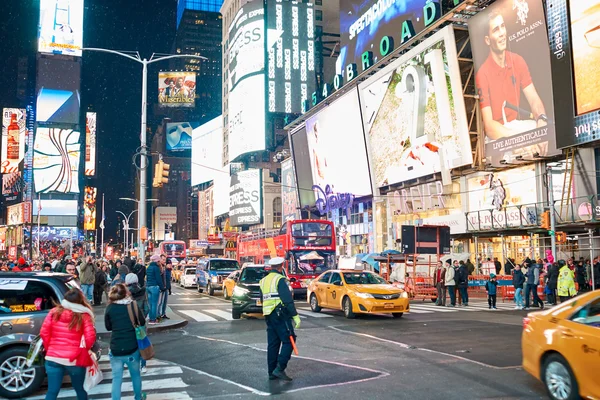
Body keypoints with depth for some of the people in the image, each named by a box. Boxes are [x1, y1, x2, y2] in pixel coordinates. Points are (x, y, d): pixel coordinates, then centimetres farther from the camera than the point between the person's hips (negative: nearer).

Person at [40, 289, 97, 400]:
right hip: (75, 359, -2)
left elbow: (44, 332, 1)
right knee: (80, 390, 17)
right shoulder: (83, 316, -5)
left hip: (53, 358, 2)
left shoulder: (54, 312, 3)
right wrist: (84, 350, 7)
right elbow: (90, 337, -12)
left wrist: (49, 349, 15)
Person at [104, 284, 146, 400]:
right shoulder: (133, 306, -8)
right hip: (132, 348, 0)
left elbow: (108, 327, 6)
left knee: (116, 379, 8)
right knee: (136, 375, 20)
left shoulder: (110, 308, -5)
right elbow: (142, 323, 2)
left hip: (116, 349, 0)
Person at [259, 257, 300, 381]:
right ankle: (280, 369, -11)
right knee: (288, 340, -3)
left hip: (268, 315, 8)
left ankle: (272, 372, 14)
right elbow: (287, 300, -17)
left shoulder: (263, 280, 15)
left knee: (272, 343, 11)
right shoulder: (280, 279, -10)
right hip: (280, 314, -8)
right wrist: (295, 315, -17)